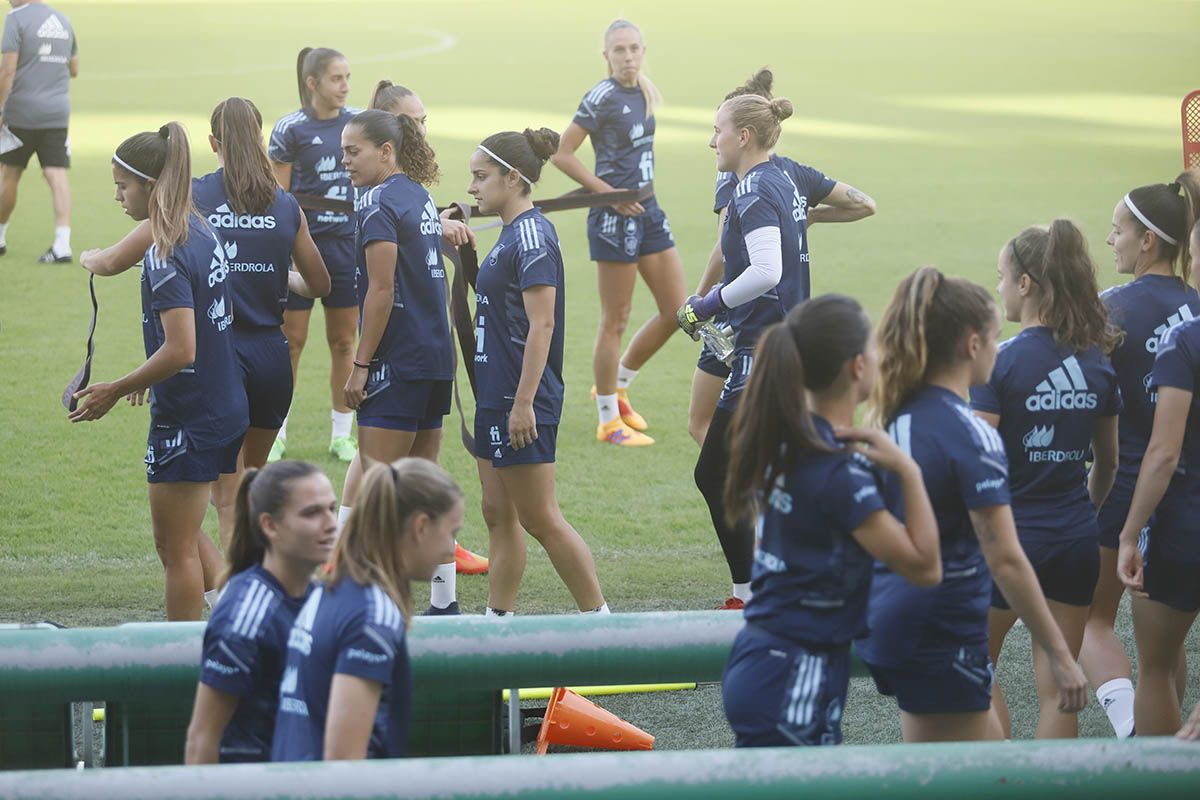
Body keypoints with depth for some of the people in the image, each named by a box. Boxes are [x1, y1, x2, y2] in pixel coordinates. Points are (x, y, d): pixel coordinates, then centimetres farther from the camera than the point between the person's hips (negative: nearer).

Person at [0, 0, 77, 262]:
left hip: (22, 112, -5)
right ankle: (62, 245, -13)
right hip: (57, 113, 5)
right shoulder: (64, 21, 12)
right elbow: (74, 70, 20)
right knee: (57, 175, -3)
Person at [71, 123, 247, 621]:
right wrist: (148, 379, 23)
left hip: (188, 420, -9)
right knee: (182, 536, 20)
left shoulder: (167, 258, -21)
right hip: (226, 407, 9)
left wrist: (114, 392, -18)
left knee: (177, 546, 3)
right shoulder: (203, 235, 7)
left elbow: (180, 350, -27)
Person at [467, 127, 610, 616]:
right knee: (499, 516, 11)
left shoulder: (532, 236, -16)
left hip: (522, 405, -10)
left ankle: (600, 620, 1)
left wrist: (523, 404, -24)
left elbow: (541, 326, -21)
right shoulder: (511, 235, 14)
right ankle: (497, 622, 15)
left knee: (539, 519, -5)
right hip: (496, 397, 10)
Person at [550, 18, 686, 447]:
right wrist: (608, 192, -14)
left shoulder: (644, 93, 9)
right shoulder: (604, 97, -14)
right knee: (615, 322, 0)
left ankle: (617, 387, 26)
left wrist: (637, 191, 10)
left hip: (647, 209, 8)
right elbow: (561, 154, -14)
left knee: (676, 311, 9)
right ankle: (609, 421, 11)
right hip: (615, 218, -8)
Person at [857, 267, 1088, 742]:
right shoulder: (970, 435, -18)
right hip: (942, 635, -9)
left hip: (888, 621, 9)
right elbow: (1006, 560, -22)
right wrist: (1060, 657, -19)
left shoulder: (898, 416, 7)